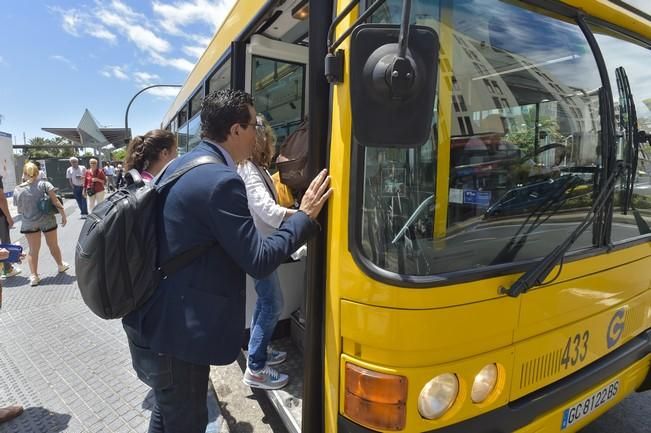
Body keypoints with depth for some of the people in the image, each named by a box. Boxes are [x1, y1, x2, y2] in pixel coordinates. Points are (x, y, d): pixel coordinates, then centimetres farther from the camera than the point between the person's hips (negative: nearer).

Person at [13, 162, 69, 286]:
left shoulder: (17, 190, -2)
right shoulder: (44, 184, -8)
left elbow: (20, 210, 5)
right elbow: (55, 201, -12)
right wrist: (63, 215, -4)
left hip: (28, 223, 1)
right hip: (47, 220, -1)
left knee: (33, 250, 8)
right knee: (53, 245, 17)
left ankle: (34, 276, 5)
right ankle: (60, 265, 35)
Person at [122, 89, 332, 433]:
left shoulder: (177, 167, 7)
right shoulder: (220, 180, -24)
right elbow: (258, 261, -21)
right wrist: (305, 216, -11)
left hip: (152, 321, 9)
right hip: (178, 333, -9)